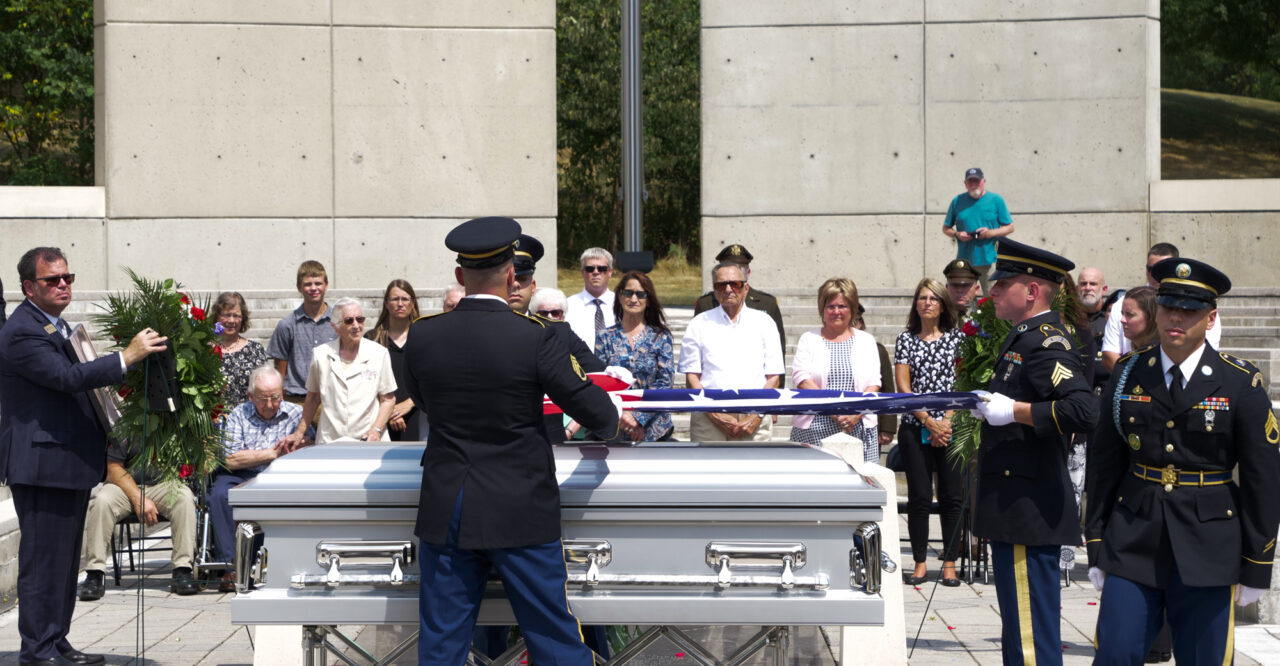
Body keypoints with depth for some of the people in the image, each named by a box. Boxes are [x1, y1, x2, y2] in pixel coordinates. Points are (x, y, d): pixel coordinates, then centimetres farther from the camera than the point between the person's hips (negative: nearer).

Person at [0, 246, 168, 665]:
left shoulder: (56, 325, 17)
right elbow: (66, 377, -28)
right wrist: (127, 356, -30)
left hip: (70, 464, 11)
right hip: (43, 465, -11)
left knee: (64, 558, 16)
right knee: (43, 560, -5)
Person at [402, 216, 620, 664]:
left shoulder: (422, 336, -4)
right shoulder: (534, 338, -14)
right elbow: (593, 412, -7)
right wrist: (617, 414, 16)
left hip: (446, 515, 3)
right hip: (520, 516, -3)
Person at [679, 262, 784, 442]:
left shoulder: (763, 322, 13)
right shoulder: (699, 324, 11)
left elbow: (774, 377, 9)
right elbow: (691, 377, 6)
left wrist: (757, 415, -5)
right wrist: (714, 415, -7)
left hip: (754, 419, 0)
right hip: (709, 420, 0)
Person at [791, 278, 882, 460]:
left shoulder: (866, 341, 16)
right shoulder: (808, 339, 12)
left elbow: (873, 384, 6)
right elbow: (802, 379, -1)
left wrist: (855, 414, -11)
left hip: (859, 429, 1)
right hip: (815, 430, -1)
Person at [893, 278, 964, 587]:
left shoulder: (957, 337, 8)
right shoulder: (905, 339, 8)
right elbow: (903, 387, 1)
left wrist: (946, 422, -9)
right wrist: (929, 421, -9)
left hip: (951, 428, 0)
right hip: (915, 428, 0)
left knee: (953, 496, 0)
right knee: (919, 496, 0)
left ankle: (950, 563, 7)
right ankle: (920, 563, 7)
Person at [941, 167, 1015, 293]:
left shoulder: (996, 200, 5)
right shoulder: (957, 201, 9)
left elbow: (1010, 227, 7)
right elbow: (946, 228, 15)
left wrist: (991, 232, -11)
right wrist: (957, 234, -6)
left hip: (989, 261, -1)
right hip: (964, 262, 2)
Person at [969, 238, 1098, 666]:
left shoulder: (1047, 342, -16)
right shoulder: (1024, 338, 16)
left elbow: (1083, 410, -30)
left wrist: (1012, 410, -24)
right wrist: (989, 406, 11)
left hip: (1029, 512, -11)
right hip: (1013, 510, 11)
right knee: (1017, 628, 18)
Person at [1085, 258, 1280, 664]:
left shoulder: (1241, 384, -4)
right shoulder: (1128, 374, 4)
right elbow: (1104, 463, 7)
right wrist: (1096, 547, 5)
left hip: (1207, 551, -2)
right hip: (1133, 543, 2)